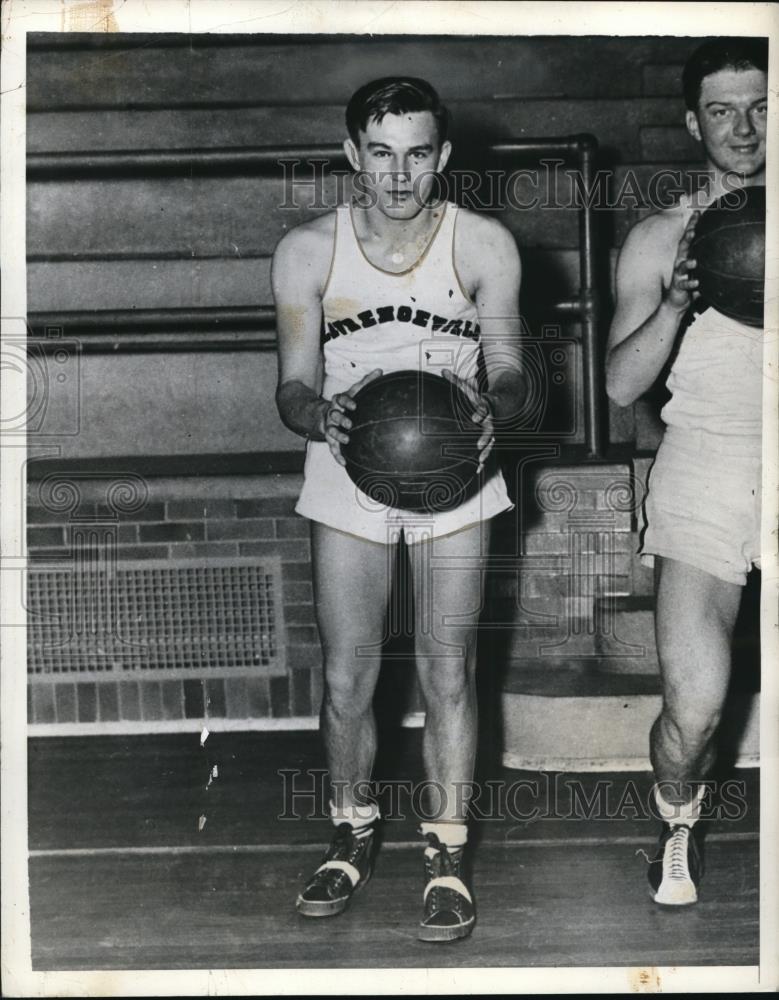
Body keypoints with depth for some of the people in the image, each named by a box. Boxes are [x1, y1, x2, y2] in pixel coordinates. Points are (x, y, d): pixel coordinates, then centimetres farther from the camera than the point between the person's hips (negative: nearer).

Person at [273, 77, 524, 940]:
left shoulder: (484, 246, -6)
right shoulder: (306, 252, -4)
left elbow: (511, 371, -2)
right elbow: (293, 387, -3)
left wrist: (490, 404, -26)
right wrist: (321, 416, -27)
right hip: (348, 479, 1)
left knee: (447, 671, -1)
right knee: (346, 676, 4)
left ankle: (446, 856, 12)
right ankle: (352, 834, 25)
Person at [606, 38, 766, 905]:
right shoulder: (659, 239, 7)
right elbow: (621, 385, 1)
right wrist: (676, 303, -15)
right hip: (705, 469, -1)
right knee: (692, 707, -10)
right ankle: (679, 827, 21)